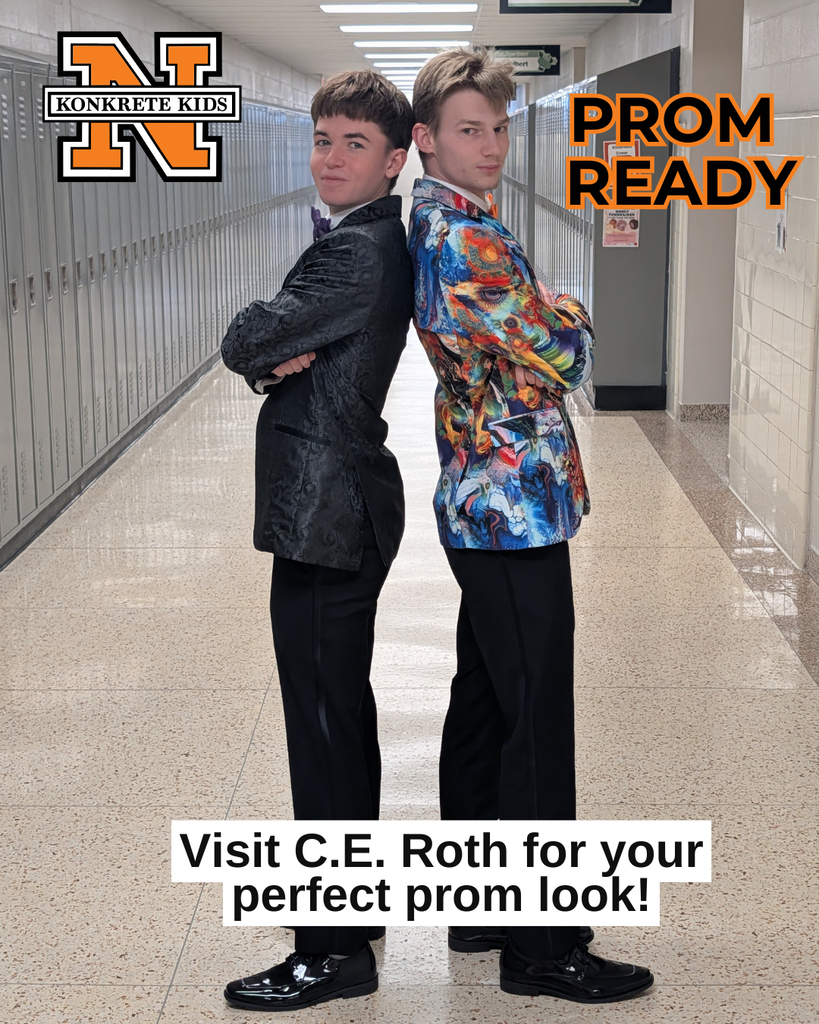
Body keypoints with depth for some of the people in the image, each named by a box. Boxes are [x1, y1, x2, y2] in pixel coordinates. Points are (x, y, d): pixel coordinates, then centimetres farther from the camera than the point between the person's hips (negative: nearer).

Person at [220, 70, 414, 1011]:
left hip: (327, 517, -11)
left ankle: (334, 953, 7)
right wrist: (276, 360, -8)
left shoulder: (358, 253, -18)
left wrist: (263, 349, -1)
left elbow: (245, 341, -21)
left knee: (325, 726, -3)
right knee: (340, 715, 20)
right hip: (337, 510, 11)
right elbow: (255, 349, 13)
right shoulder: (372, 241, 14)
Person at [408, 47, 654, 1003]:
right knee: (537, 727, -2)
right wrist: (567, 313, 2)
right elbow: (559, 358, -17)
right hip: (517, 506, -10)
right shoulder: (464, 237, -20)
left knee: (481, 706, 17)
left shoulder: (437, 220, 10)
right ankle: (538, 945, 9)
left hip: (483, 505, 10)